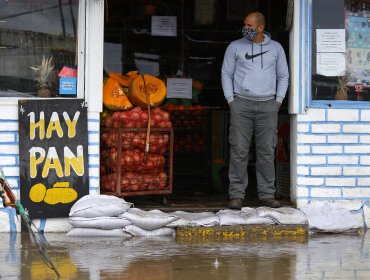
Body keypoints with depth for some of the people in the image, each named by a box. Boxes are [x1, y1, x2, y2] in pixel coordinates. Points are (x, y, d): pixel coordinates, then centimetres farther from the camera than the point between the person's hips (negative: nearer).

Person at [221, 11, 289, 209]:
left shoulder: (275, 48, 9)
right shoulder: (235, 47, 6)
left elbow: (283, 76, 14)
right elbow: (226, 74, 7)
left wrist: (278, 102, 5)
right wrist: (231, 102, -1)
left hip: (267, 105, 1)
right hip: (241, 104, -1)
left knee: (267, 152, 0)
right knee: (239, 151, -5)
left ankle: (267, 194, 4)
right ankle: (236, 195, -2)